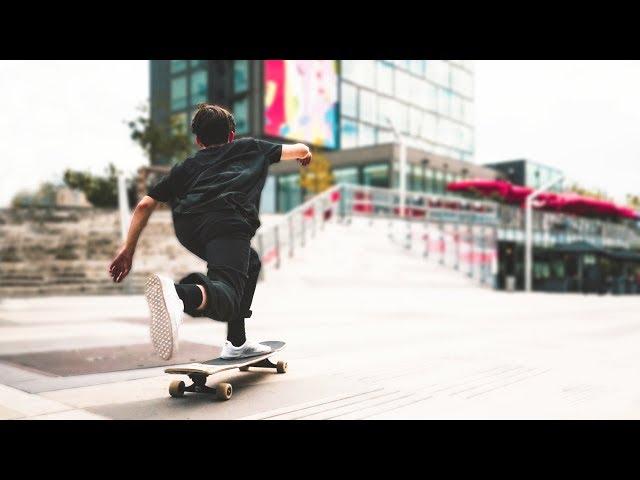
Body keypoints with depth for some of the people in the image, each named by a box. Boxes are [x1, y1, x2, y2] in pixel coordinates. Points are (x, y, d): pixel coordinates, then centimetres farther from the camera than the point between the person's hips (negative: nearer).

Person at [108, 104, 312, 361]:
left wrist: (128, 249, 26)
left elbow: (145, 205, 25)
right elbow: (300, 150, 48)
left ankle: (236, 343, 27)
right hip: (226, 221, -4)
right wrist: (305, 153, 71)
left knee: (250, 262, 29)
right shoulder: (250, 147, 35)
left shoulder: (186, 166, 35)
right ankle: (180, 293, -56)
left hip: (186, 228, 4)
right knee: (227, 294, -21)